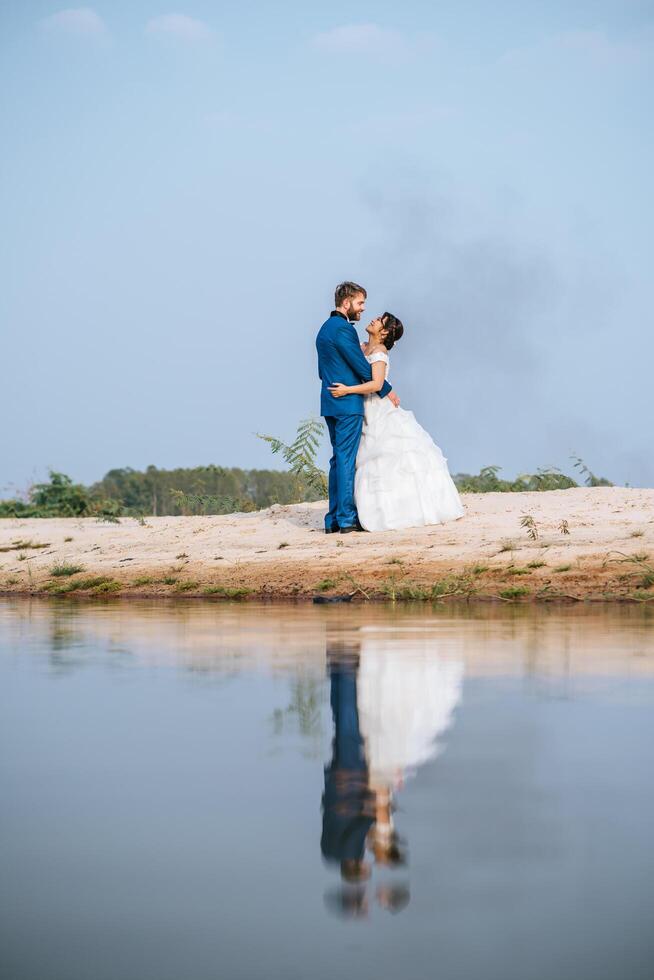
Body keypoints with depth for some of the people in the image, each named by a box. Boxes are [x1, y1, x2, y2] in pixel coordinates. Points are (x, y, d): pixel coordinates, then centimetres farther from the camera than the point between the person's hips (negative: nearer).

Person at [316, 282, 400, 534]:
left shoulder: (325, 329, 18)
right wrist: (386, 391, -4)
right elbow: (362, 366, -14)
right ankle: (347, 518, -8)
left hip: (330, 402, 9)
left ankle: (333, 518, 10)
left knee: (338, 459, 11)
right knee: (347, 459, -8)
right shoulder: (343, 329, -13)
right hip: (348, 403, -9)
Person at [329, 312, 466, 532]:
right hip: (370, 415, 8)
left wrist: (348, 390, -27)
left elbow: (377, 384, -27)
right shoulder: (362, 348, 10)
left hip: (384, 414, -8)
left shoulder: (379, 353, -14)